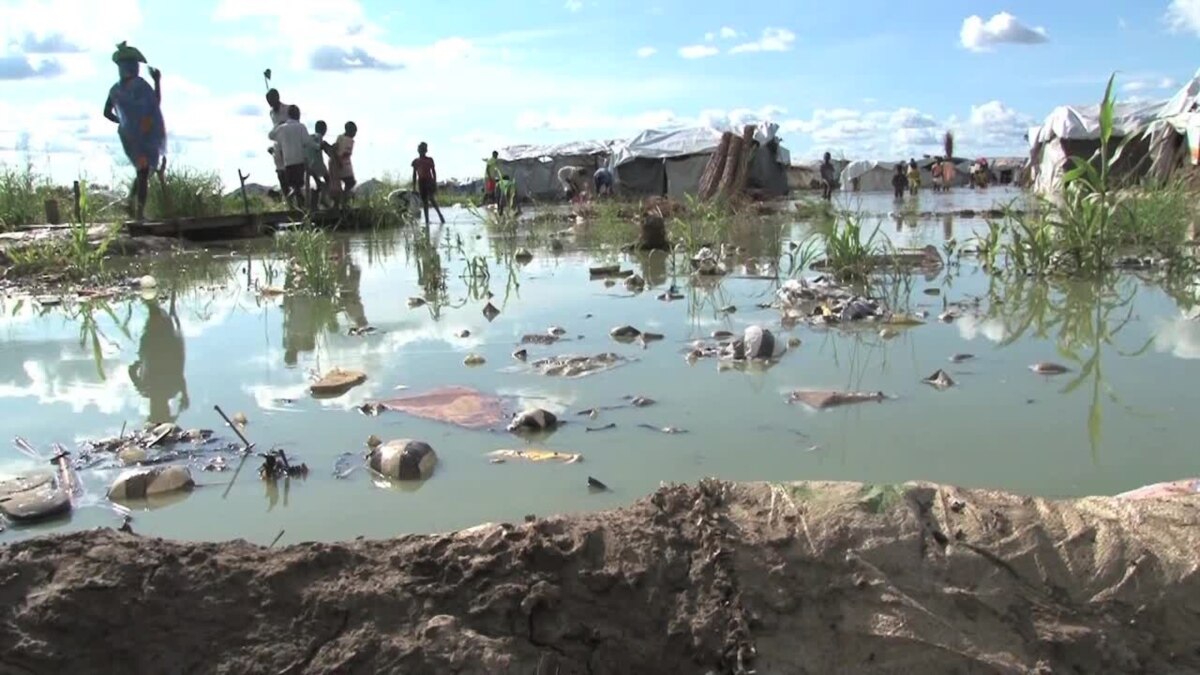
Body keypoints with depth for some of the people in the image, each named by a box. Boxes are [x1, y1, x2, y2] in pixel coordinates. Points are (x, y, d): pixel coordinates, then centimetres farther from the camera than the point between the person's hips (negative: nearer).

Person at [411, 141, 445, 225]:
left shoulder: (430, 160, 4)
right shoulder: (415, 161, 9)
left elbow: (434, 172, 4)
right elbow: (414, 175, 12)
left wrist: (435, 183, -4)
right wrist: (414, 188, 8)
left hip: (429, 181, -3)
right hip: (421, 182, 3)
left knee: (431, 199, -20)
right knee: (424, 201, 1)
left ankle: (440, 214, -5)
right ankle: (427, 220, 1)